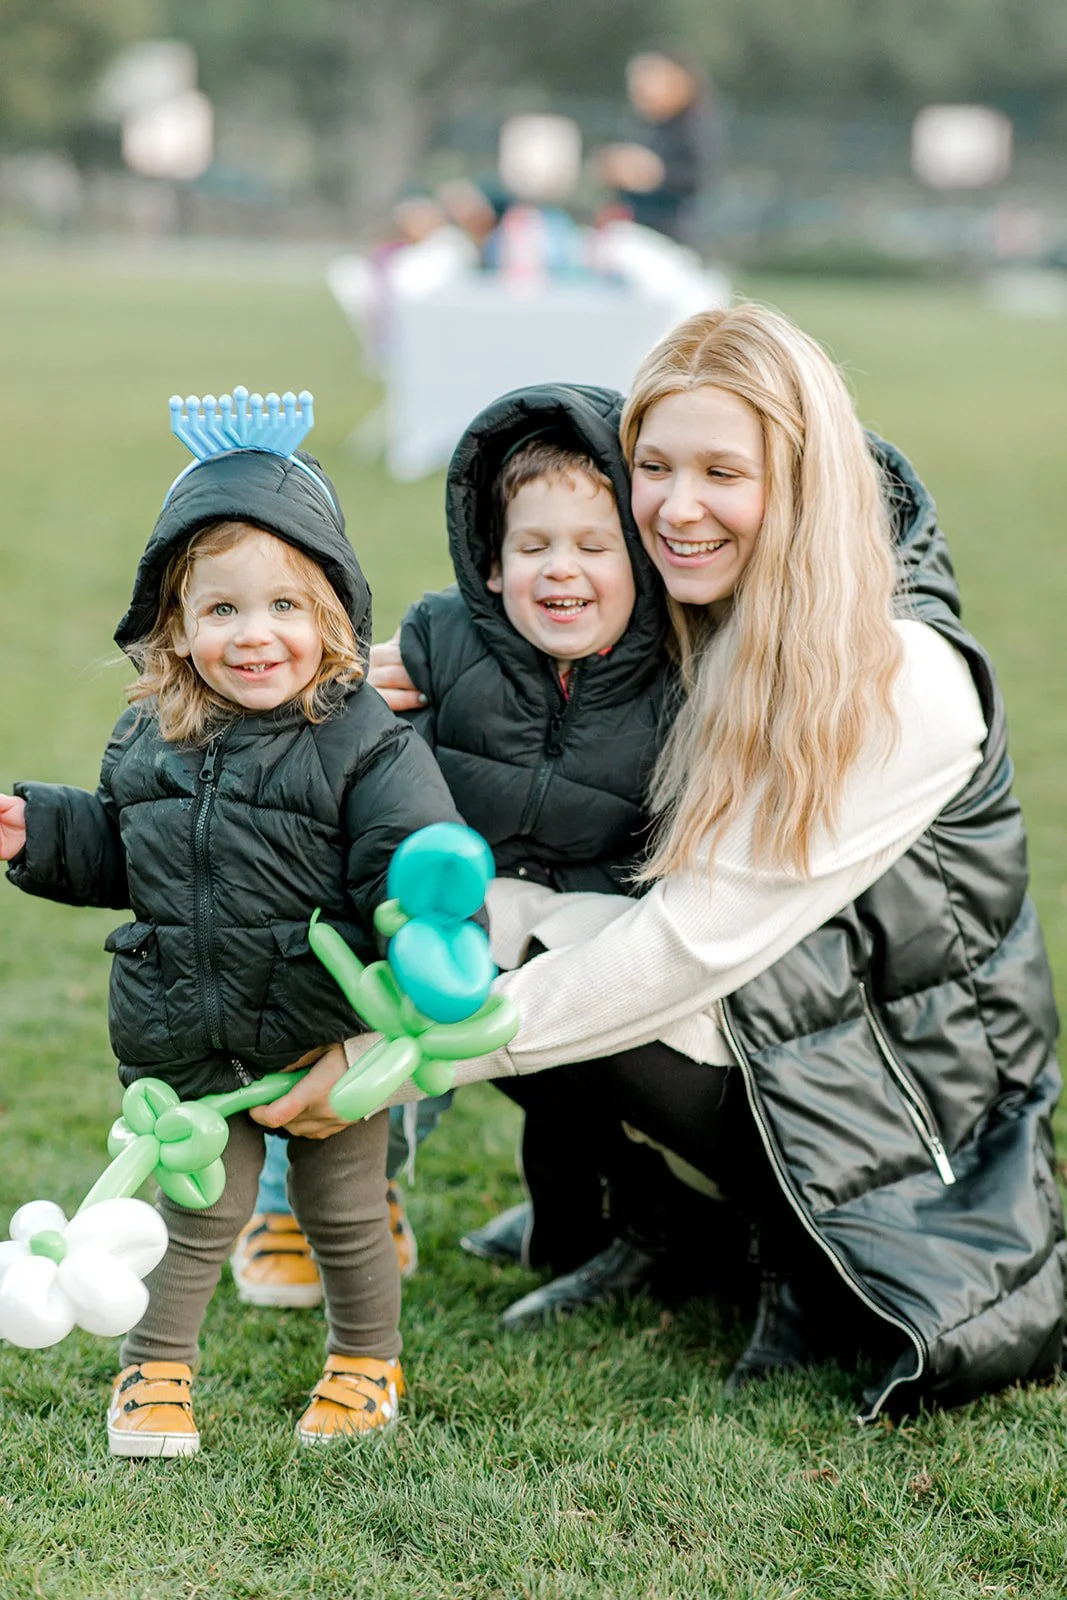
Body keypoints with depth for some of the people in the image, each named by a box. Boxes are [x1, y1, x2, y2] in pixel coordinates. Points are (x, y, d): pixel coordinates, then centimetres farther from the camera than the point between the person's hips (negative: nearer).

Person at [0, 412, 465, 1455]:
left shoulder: (365, 743, -13)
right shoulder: (148, 741, 1)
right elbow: (117, 853, 16)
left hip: (333, 1041, -2)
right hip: (191, 1044, 2)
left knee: (343, 1215, 14)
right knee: (198, 1213, 8)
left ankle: (365, 1360, 38)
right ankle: (153, 1370, 29)